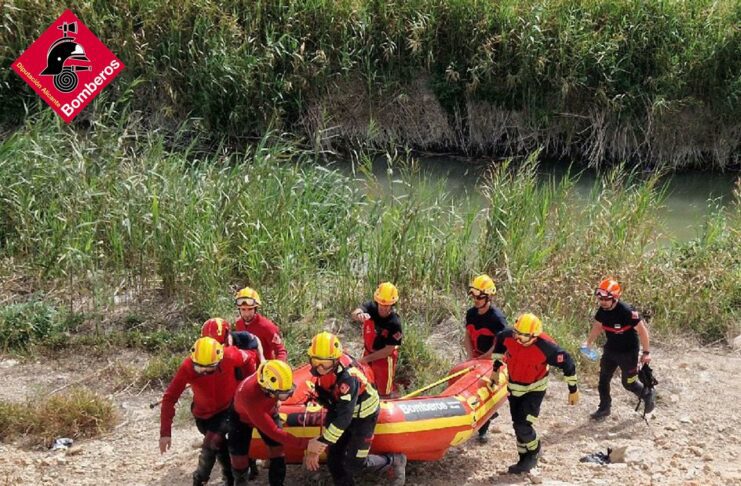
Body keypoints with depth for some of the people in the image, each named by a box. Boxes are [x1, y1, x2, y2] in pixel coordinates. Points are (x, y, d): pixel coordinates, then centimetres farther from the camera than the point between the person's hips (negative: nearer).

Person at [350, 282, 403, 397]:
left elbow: (388, 350, -24)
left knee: (385, 393, 11)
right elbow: (354, 314, -38)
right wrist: (359, 315, -63)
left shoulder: (395, 324, -29)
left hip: (385, 358, -5)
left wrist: (366, 359, -22)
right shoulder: (371, 308, -18)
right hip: (368, 352, 5)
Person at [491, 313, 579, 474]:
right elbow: (499, 342, 5)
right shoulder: (508, 336, -22)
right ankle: (525, 460, 31)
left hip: (535, 389, -5)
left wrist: (573, 390, -10)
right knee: (518, 425, 13)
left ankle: (533, 453, 16)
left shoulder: (546, 347, -33)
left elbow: (567, 364, -18)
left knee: (522, 424, -14)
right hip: (514, 387, 5)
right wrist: (496, 368, 10)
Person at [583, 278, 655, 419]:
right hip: (610, 350, 6)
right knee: (603, 379, 8)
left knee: (629, 383, 8)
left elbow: (642, 330, -22)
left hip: (628, 352, -6)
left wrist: (646, 352, -18)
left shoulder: (626, 312, -30)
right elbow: (597, 326, 9)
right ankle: (604, 408, 25)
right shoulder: (602, 310, -10)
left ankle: (649, 394, 36)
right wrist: (588, 342, -4)